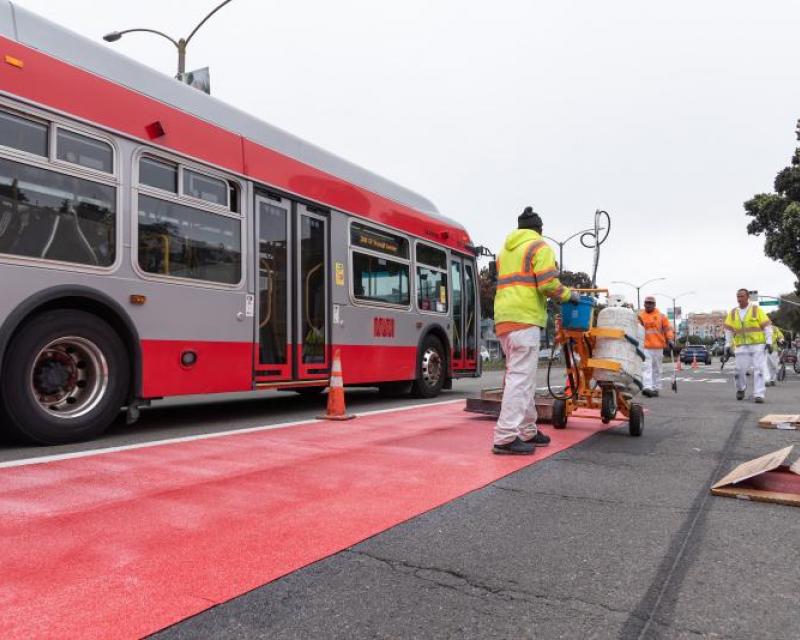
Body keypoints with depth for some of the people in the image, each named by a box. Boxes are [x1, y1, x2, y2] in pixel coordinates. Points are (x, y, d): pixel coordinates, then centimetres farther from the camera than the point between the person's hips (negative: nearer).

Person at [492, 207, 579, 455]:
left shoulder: (505, 250, 24)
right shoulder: (540, 246, 0)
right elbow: (548, 284, -11)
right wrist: (569, 295, 5)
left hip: (503, 318, 8)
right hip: (524, 318, -8)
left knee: (523, 376, 14)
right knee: (520, 377, -9)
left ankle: (527, 431, 19)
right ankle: (505, 438, -12)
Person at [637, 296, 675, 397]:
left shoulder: (661, 316, 9)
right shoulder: (640, 316, 6)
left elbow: (668, 328, 9)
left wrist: (670, 340, -2)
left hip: (658, 347, 2)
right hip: (644, 347, -2)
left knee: (657, 369, 9)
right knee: (646, 368, -13)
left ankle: (656, 388, 17)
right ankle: (647, 387, -20)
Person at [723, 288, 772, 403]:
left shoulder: (756, 309, 0)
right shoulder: (733, 312, 9)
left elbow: (767, 326, -2)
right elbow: (728, 330, 11)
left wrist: (769, 342, -10)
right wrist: (727, 346, 5)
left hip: (758, 345, -2)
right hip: (741, 346, 2)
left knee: (758, 369, -8)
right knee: (740, 369, -2)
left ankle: (759, 395, -7)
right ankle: (741, 389, 24)